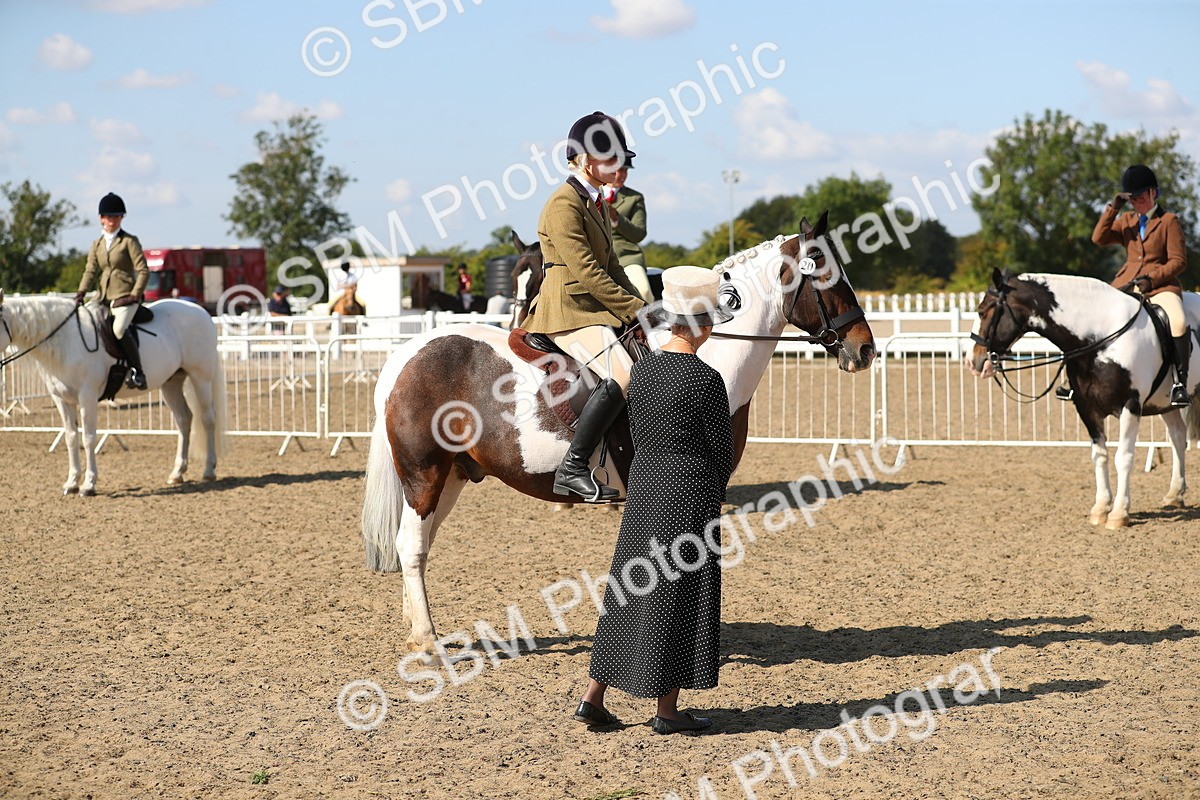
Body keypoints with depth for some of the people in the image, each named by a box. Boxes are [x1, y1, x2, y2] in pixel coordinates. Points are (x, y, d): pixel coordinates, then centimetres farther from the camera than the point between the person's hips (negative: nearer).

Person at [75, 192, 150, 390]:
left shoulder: (129, 241, -2)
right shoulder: (97, 245, 15)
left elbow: (143, 270, -6)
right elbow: (90, 270, 9)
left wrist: (135, 294, -16)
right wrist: (81, 293, -6)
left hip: (126, 297, -7)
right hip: (104, 298, 7)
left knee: (119, 329, -31)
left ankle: (137, 372, -26)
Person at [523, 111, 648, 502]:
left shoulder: (595, 203, 19)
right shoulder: (564, 204, -12)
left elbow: (610, 267, 21)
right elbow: (586, 272, -18)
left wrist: (640, 305, 7)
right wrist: (634, 308, -16)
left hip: (593, 308, 11)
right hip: (566, 311, -10)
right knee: (622, 375, -28)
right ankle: (572, 467, -27)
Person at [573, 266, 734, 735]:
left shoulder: (642, 369, 4)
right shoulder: (705, 380, -15)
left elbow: (637, 433, 10)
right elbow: (722, 446, -8)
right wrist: (713, 491, 11)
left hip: (642, 485, 7)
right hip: (690, 493, -7)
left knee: (629, 587, 13)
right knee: (678, 595, 2)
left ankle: (593, 697, 14)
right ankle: (666, 712, 8)